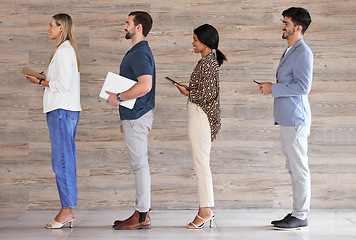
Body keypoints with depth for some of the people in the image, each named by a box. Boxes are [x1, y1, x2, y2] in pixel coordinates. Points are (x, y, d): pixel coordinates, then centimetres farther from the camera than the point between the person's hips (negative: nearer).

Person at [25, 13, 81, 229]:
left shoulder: (63, 51, -12)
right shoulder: (69, 50, 19)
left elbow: (63, 84, -18)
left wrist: (40, 82, -7)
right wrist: (45, 79, 14)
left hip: (61, 110, -10)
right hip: (69, 110, 10)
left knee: (62, 162, -8)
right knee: (68, 162, 9)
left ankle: (66, 211, -6)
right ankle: (69, 211, 12)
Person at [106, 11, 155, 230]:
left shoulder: (140, 54, -16)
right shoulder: (138, 52, 18)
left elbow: (145, 85, -30)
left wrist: (118, 97, -19)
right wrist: (126, 118, 24)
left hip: (137, 117, -11)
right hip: (135, 115, 11)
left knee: (139, 164, -6)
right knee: (140, 164, 12)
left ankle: (142, 217, -2)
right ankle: (142, 213, 18)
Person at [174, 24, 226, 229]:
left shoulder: (208, 62, -16)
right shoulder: (209, 60, 15)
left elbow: (207, 95, -20)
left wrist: (187, 93, -7)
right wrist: (189, 89, 12)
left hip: (201, 116, -11)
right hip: (200, 117, 11)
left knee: (201, 163, -6)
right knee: (203, 163, 12)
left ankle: (205, 210, -1)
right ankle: (206, 210, 17)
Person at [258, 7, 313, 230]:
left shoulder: (303, 52, -13)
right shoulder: (289, 51, 18)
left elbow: (303, 86, -21)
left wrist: (273, 89, -15)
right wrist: (272, 87, 14)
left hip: (295, 119, -10)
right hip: (287, 119, 10)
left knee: (299, 168, -5)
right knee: (294, 168, 13)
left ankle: (300, 216, 0)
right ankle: (297, 213, 20)